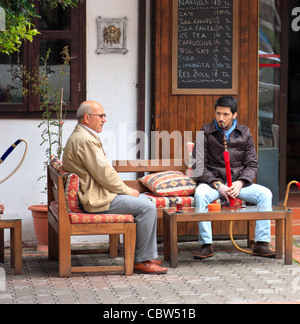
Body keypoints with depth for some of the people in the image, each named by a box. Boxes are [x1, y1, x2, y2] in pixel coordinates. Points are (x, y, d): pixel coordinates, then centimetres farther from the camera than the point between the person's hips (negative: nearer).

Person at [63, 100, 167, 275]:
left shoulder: (80, 136, 18)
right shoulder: (85, 140, -19)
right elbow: (104, 174, -21)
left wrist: (125, 189, 12)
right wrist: (127, 191, -8)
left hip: (97, 193, 12)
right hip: (97, 200, -12)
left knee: (144, 200, 16)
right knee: (147, 207, -15)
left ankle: (148, 256, 14)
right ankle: (142, 260, -9)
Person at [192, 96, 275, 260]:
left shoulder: (245, 133, 9)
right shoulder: (206, 133, 2)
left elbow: (252, 164, 7)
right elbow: (198, 165, -3)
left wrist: (240, 183, -13)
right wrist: (217, 185, -16)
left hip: (239, 183, 2)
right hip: (213, 182, -2)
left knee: (265, 194, -23)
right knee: (200, 194, -36)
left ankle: (261, 243, -19)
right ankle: (206, 244, -30)